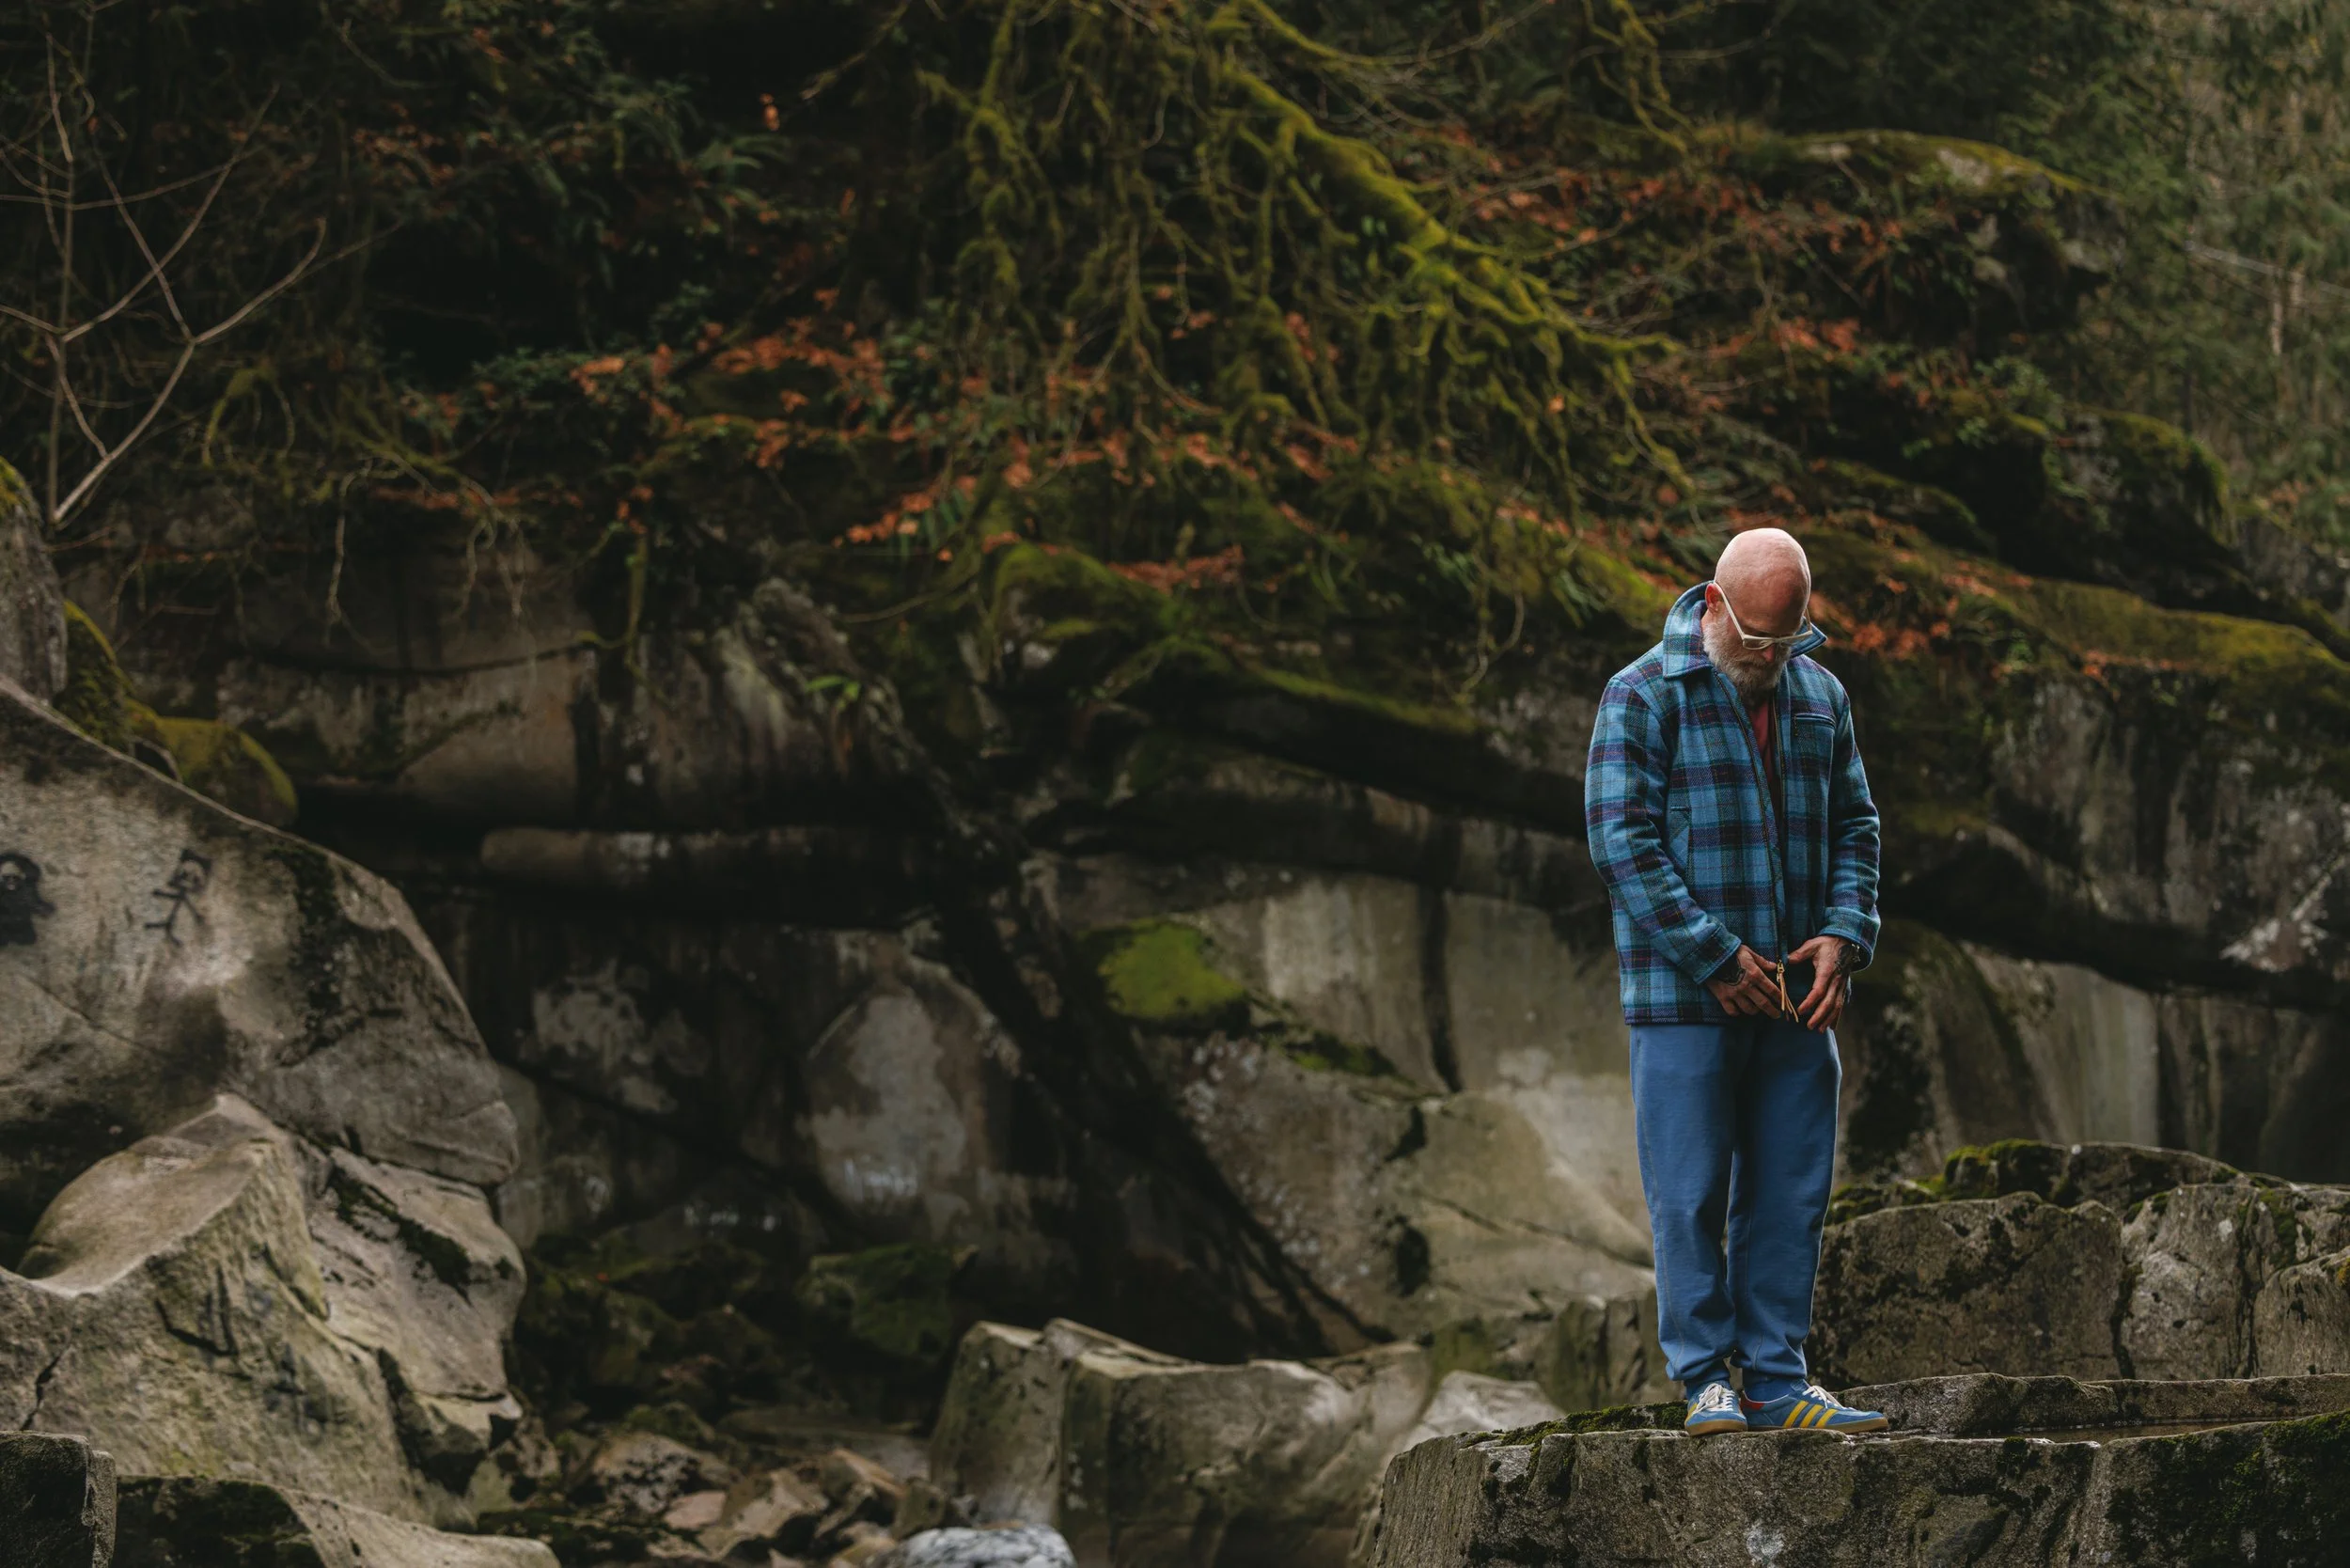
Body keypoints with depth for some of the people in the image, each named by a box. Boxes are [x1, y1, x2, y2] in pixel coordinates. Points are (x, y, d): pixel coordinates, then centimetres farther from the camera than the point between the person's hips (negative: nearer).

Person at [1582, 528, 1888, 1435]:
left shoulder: (1821, 697, 12)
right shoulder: (1642, 697, -5)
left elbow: (1855, 824, 17)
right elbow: (1623, 841, -10)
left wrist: (1844, 933, -1)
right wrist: (1714, 955, -14)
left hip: (1795, 994, 5)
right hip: (1682, 996, -5)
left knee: (1791, 1191, 5)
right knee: (1691, 1195, -3)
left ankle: (1778, 1380, 11)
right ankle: (1706, 1379, 4)